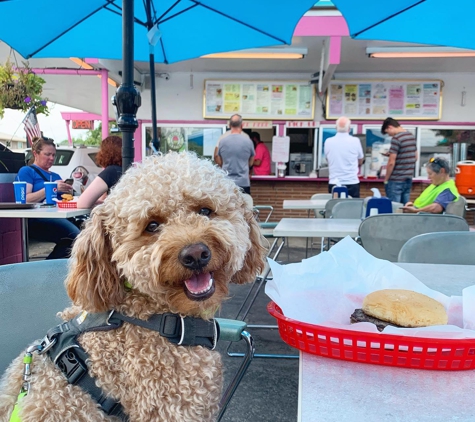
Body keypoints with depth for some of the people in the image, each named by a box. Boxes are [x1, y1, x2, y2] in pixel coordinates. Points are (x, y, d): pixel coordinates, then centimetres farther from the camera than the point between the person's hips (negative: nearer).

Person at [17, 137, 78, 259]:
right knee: (75, 235, -34)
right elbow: (24, 199, -6)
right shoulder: (26, 171, 9)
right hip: (36, 219, -7)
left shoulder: (56, 176, 30)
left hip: (57, 216, 7)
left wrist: (67, 193, 3)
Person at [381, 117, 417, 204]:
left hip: (396, 180, -8)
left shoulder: (396, 139, -16)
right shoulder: (412, 136, 9)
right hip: (408, 178, 8)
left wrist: (386, 179, -7)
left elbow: (391, 162, -18)